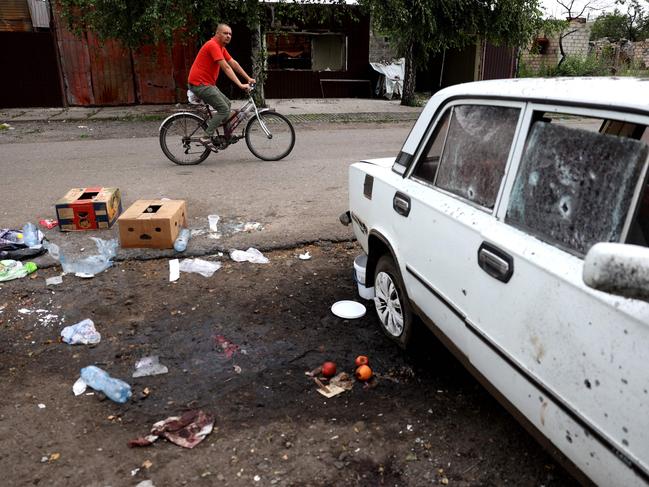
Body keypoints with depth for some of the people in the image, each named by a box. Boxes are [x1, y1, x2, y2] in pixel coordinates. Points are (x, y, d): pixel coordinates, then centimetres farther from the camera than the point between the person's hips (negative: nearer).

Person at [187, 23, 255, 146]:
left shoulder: (221, 47, 15)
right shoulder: (213, 45, -16)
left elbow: (234, 64, 17)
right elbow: (226, 68, -23)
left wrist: (248, 78, 13)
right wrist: (240, 85, -27)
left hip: (207, 84, 10)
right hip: (200, 84, -10)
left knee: (227, 104, 15)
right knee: (224, 109, -13)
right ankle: (207, 138, -11)